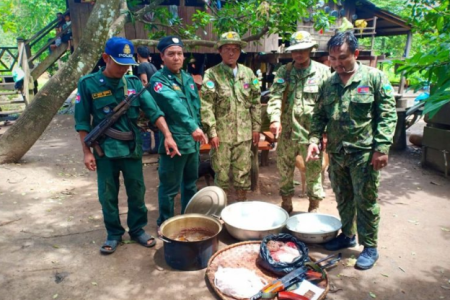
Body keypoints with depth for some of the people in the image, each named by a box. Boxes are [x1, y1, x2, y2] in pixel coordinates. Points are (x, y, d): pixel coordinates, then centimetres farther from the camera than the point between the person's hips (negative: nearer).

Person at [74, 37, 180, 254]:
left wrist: (167, 135, -18)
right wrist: (87, 152, -6)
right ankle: (114, 234, 29)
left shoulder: (134, 83, 1)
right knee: (108, 195, 10)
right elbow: (82, 122, -3)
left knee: (137, 192, 11)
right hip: (105, 150, -1)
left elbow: (153, 111, -6)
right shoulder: (88, 84, -5)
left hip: (132, 148, 2)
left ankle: (137, 229, 30)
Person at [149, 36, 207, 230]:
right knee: (170, 188, 5)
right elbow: (174, 105, -31)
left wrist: (198, 129, 5)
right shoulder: (158, 80, -13)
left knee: (190, 184, 19)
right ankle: (165, 224, 25)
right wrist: (193, 127, -44)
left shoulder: (188, 78, 11)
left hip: (193, 141, 7)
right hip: (174, 142, -7)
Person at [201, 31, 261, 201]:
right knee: (221, 173, 7)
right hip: (221, 133, -3)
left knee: (243, 172, 11)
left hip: (244, 133, 3)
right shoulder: (212, 74, -4)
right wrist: (212, 132, -13)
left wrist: (256, 127, 7)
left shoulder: (248, 73, 9)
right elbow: (206, 106, -9)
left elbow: (255, 102, 11)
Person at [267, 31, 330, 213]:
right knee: (284, 172, 15)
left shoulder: (322, 71, 1)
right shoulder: (284, 71, 6)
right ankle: (286, 206, 34)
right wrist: (275, 118, -23)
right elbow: (275, 96, -6)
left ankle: (314, 209, 26)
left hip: (312, 133, -2)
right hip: (287, 132, 3)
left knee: (314, 173, 7)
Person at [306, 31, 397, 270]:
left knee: (365, 201, 4)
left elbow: (387, 115, -8)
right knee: (343, 199, 17)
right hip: (336, 152, 5)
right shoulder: (329, 84, 7)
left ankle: (370, 247, 21)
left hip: (364, 153, -5)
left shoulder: (375, 78, -6)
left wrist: (382, 148, -15)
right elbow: (319, 115, 11)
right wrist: (314, 138, -4)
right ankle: (347, 235, 36)